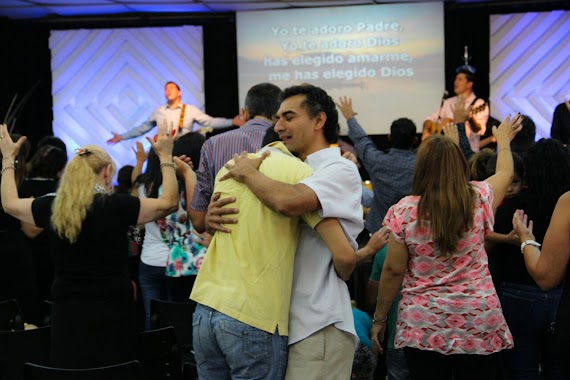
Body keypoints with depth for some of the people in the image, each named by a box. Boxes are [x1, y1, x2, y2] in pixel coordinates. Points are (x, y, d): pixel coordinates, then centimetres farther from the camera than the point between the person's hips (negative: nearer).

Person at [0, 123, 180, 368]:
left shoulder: (52, 208, 0)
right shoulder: (116, 206, -11)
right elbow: (169, 203, -1)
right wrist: (165, 157, 9)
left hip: (68, 312, 3)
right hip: (111, 311, -3)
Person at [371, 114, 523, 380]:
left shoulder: (404, 211, -9)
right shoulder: (479, 200, -4)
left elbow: (393, 270, -6)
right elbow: (505, 172, 18)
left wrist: (379, 318, 6)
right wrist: (504, 140, 38)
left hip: (422, 326, -1)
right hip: (479, 325, 1)